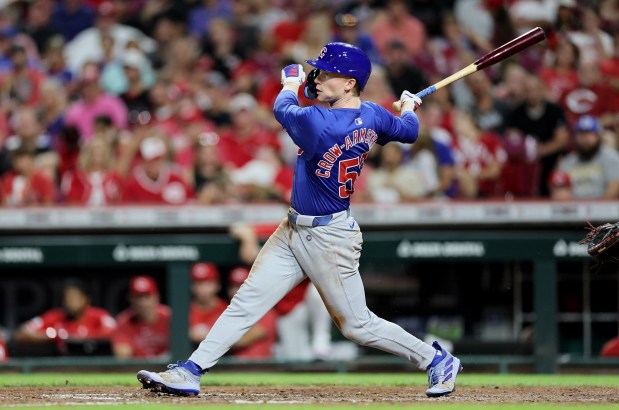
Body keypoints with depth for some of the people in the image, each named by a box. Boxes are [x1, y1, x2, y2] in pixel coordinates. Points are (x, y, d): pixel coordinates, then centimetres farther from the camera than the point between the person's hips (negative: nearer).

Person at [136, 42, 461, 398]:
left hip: (328, 240, -9)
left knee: (357, 325, 4)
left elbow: (283, 108, -7)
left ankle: (437, 360, 20)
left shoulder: (315, 122, -28)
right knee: (247, 301, 4)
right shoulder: (372, 116, -5)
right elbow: (410, 131, 14)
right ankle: (191, 372, 3)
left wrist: (292, 81, 16)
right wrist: (408, 106, 37)